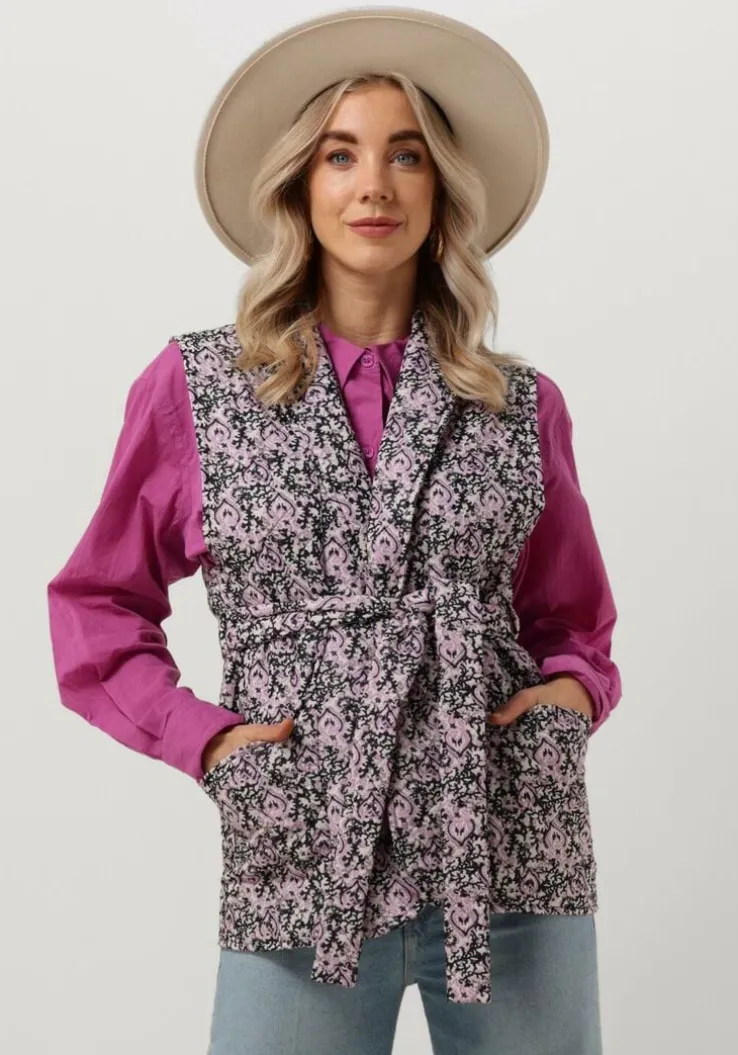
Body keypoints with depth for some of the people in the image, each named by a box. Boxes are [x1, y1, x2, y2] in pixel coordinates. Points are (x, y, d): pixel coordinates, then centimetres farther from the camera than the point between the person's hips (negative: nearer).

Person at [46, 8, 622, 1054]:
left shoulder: (523, 406, 7)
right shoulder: (195, 387, 3)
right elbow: (97, 604, 11)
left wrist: (571, 693, -2)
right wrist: (200, 735, -3)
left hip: (515, 856, 2)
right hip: (302, 867, -1)